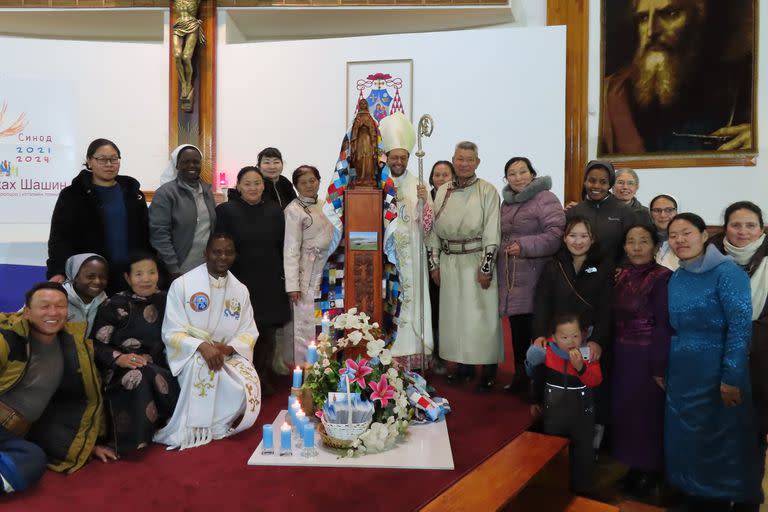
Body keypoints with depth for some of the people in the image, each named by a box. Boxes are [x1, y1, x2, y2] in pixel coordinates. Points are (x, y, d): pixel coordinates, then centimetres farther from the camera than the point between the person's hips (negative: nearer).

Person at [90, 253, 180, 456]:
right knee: (139, 376, -35)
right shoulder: (114, 305, -1)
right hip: (120, 372, -2)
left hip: (159, 369, 3)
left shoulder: (165, 301, 8)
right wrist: (119, 358, -21)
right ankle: (137, 441, -18)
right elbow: (97, 345, -3)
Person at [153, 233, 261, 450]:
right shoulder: (182, 285, -7)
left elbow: (249, 333, 3)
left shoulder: (240, 290, 5)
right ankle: (191, 427, -16)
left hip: (228, 355, 3)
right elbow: (172, 333, -11)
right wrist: (201, 346, -29)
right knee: (202, 365, -36)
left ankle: (199, 428, -5)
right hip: (190, 354, -3)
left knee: (249, 386, -24)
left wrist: (228, 348, -18)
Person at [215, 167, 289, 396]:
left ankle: (264, 379, 27)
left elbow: (283, 247, 8)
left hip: (270, 285, 3)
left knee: (268, 335, 9)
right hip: (240, 283, -2)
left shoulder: (275, 211, 7)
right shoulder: (225, 211, -1)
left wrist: (284, 278, 4)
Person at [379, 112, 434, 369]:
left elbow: (427, 225, -1)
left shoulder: (418, 185, 6)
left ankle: (412, 355, 8)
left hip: (410, 256, 0)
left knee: (411, 300, 0)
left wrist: (424, 201, -16)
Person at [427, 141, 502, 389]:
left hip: (476, 261, -4)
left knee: (481, 314, 1)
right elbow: (433, 229, 10)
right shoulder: (443, 191, 8)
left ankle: (489, 368, 15)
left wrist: (486, 268, -13)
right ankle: (463, 364, 25)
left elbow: (492, 232, -9)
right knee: (454, 313, 10)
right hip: (449, 262, 4)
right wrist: (434, 263, 6)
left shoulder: (487, 191, -5)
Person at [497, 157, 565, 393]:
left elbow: (556, 235, -17)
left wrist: (525, 246, -22)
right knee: (517, 328, 14)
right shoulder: (507, 203, 17)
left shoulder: (545, 199, -7)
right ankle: (520, 376, 27)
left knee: (534, 329, -3)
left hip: (533, 278, -7)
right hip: (510, 278, 7)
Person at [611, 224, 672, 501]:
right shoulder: (621, 274, 5)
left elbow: (664, 325, -16)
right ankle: (635, 466, 33)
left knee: (648, 413, 7)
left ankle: (651, 473, 26)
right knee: (625, 409, 14)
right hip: (621, 355, 6)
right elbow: (616, 317, 7)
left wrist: (658, 366, -16)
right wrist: (614, 352, 3)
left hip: (647, 356, -6)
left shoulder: (662, 277, -14)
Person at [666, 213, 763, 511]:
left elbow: (740, 326, -17)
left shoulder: (727, 272, -13)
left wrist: (731, 377, -19)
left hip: (717, 374, -6)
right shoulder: (676, 277, 6)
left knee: (720, 442, 8)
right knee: (685, 440, 15)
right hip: (681, 375, 6)